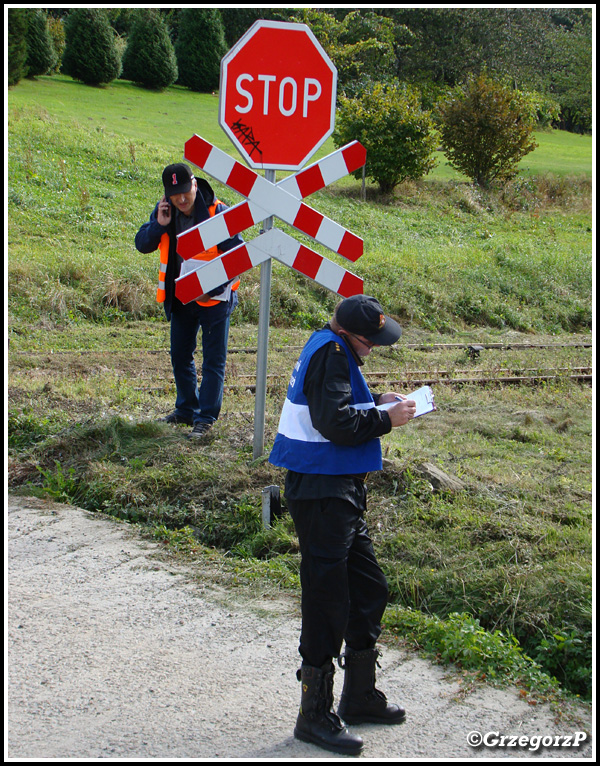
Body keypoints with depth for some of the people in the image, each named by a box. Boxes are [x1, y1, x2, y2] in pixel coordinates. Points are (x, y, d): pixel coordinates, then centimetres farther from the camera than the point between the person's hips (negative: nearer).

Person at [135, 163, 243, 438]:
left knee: (213, 360, -1)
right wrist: (159, 224, -21)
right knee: (180, 355, 16)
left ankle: (205, 418, 7)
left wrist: (212, 289, -23)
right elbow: (142, 245, -2)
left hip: (214, 298, -6)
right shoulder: (164, 210, -4)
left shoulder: (218, 213, -20)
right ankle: (186, 409, 32)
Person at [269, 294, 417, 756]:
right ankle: (315, 715, 6)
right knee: (328, 602, -5)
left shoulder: (334, 350, 14)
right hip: (321, 493, -11)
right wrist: (385, 418, -16)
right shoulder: (330, 353, -17)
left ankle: (360, 696, 32)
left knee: (369, 589, 18)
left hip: (341, 490, 11)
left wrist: (376, 404, 8)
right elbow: (334, 423, -25)